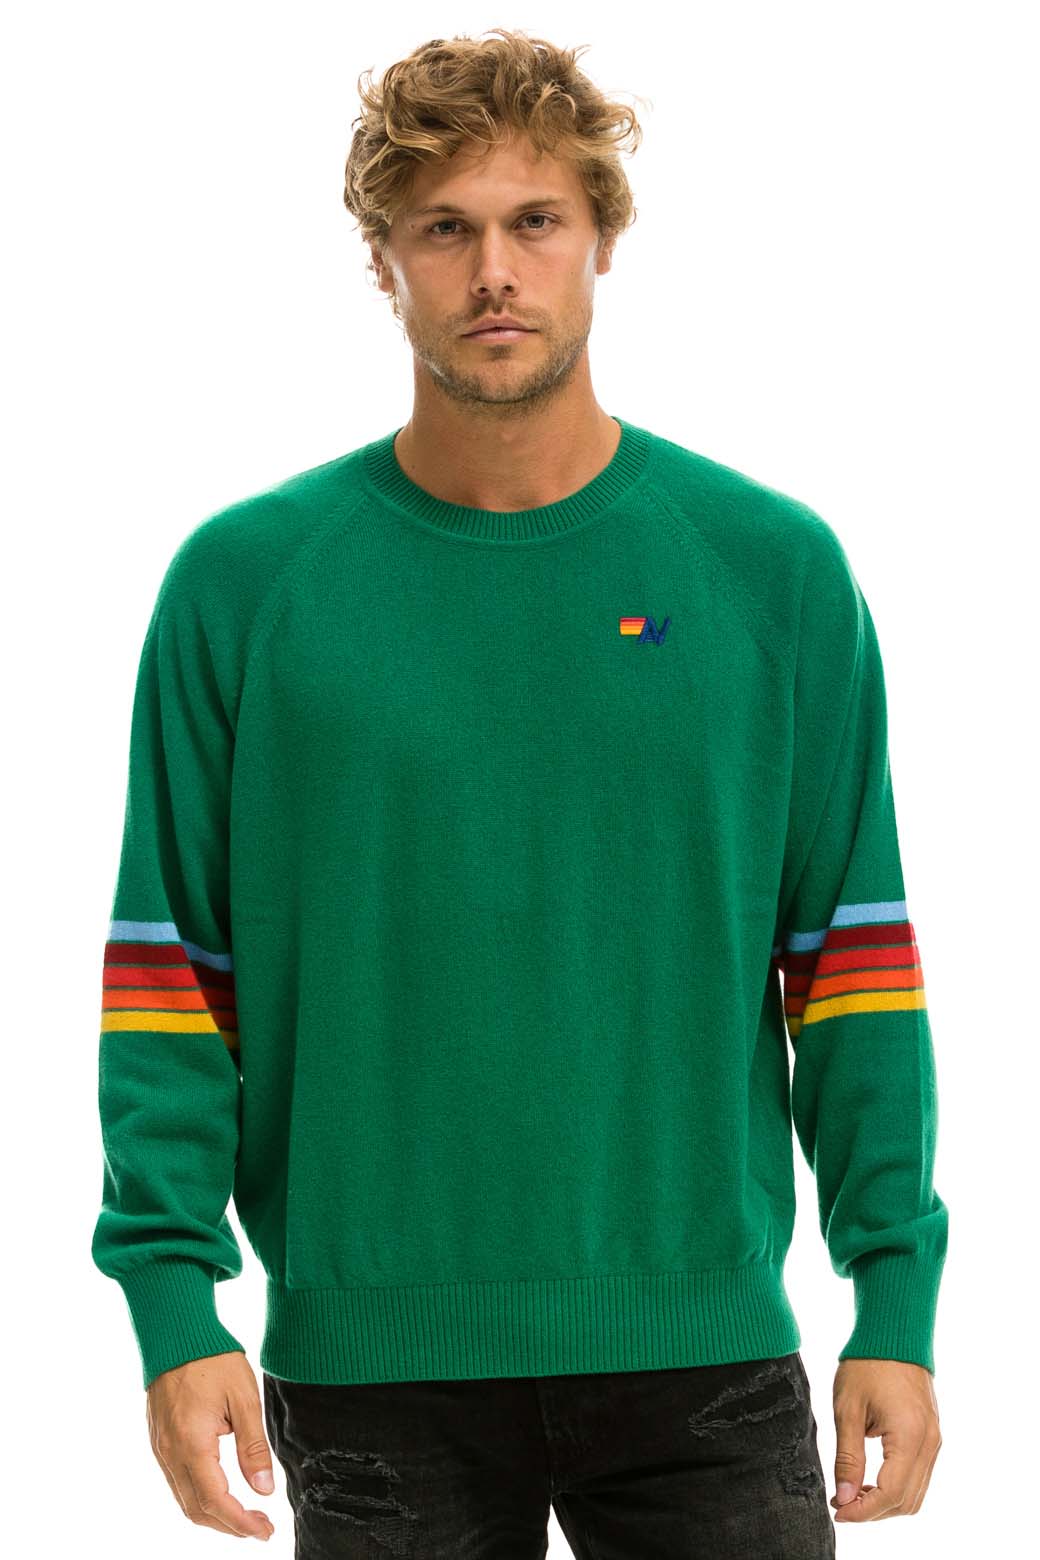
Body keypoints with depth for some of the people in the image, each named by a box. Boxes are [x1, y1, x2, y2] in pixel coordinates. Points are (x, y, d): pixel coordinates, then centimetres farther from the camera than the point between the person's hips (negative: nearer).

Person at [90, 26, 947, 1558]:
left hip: (706, 1358, 1)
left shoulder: (777, 568, 3)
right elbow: (168, 965, 1)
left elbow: (855, 950, 4)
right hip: (373, 1366, 0)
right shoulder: (243, 578, 1)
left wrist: (896, 1299, -1)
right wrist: (174, 1291, -8)